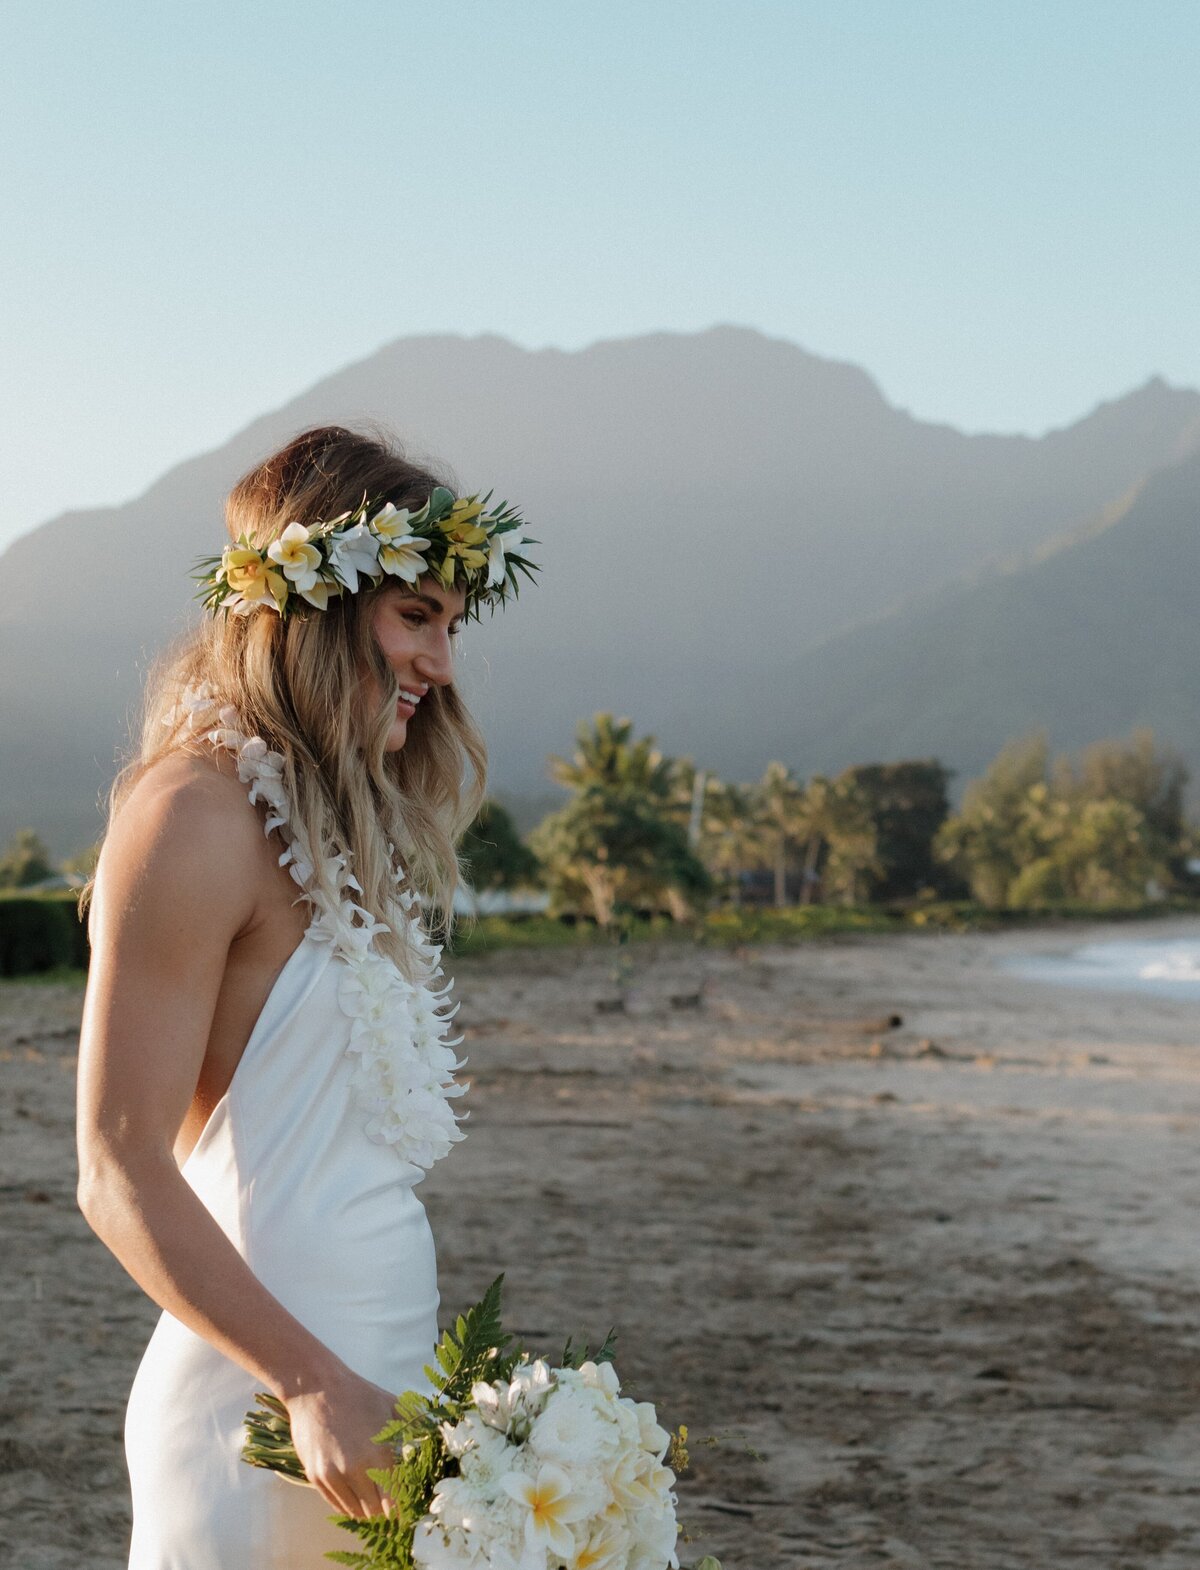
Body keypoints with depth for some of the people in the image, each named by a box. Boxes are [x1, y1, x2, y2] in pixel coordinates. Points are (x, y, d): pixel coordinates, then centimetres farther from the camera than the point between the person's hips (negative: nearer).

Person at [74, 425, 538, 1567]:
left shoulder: (342, 820, 13)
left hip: (377, 1368, 8)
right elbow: (121, 1178, -18)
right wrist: (314, 1385, -21)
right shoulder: (196, 817, -14)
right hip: (270, 1399, -8)